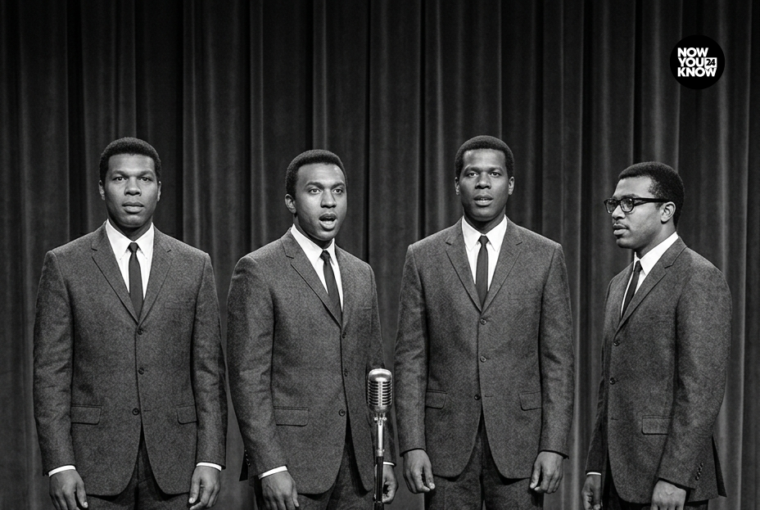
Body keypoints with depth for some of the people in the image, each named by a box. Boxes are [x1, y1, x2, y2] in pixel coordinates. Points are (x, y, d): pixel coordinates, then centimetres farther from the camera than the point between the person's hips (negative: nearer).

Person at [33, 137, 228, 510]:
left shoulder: (195, 266, 6)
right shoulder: (64, 265, 2)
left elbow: (208, 370, 4)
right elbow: (51, 373, -1)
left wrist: (210, 460, -3)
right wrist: (59, 466, -8)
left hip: (174, 463, 1)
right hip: (94, 464, -1)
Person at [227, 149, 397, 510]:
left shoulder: (361, 274, 13)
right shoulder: (258, 271, -6)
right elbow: (248, 377, -10)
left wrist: (384, 457, 11)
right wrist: (270, 467, -16)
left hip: (356, 464, 5)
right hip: (290, 464, -5)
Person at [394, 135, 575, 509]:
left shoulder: (545, 256, 3)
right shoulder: (423, 257, 4)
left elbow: (558, 359, 1)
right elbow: (411, 359, 2)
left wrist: (554, 447, -5)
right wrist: (412, 446, -5)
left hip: (519, 440, 0)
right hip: (447, 440, 0)